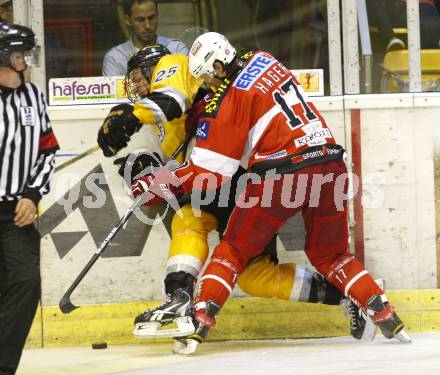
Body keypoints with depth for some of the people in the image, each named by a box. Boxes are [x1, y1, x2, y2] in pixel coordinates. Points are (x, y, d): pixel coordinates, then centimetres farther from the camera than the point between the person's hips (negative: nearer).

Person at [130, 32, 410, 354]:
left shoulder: (227, 99, -5)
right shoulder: (264, 60, 14)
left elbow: (212, 170, -5)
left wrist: (160, 185, 3)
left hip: (283, 172, -6)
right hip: (331, 164, 6)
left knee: (234, 250, 10)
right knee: (329, 255, 23)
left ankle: (200, 321, 0)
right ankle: (384, 314, 10)